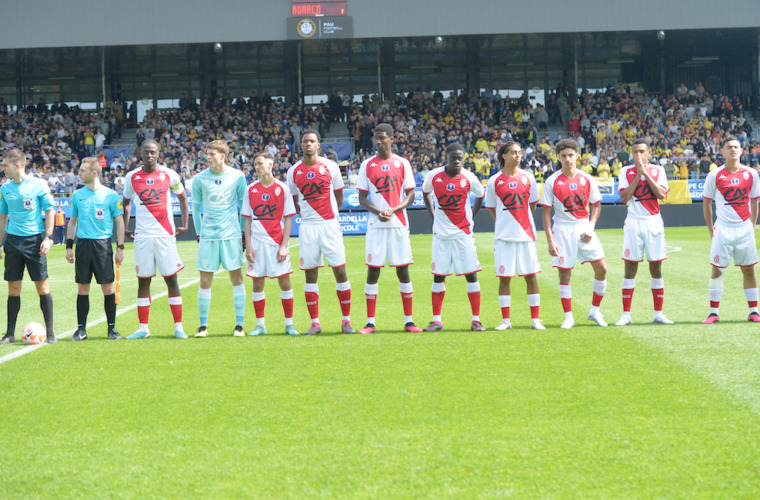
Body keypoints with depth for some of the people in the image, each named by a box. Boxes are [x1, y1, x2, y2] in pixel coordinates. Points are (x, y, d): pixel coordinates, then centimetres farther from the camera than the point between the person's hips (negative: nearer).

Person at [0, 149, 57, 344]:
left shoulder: (38, 184, -4)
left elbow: (50, 211, 0)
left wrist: (47, 238, -8)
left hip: (34, 239, -3)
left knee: (42, 286, -2)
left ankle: (50, 332, 5)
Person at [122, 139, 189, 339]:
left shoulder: (169, 175, 1)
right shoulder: (132, 177, 5)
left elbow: (182, 197, 14)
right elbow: (126, 203, 19)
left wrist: (184, 224, 8)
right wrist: (124, 228, 11)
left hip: (165, 235, -1)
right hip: (142, 237, 1)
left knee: (171, 279, -1)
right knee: (143, 281, 4)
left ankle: (178, 327, 3)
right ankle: (143, 328, 9)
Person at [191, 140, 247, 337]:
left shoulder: (237, 176, 0)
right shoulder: (200, 179, 0)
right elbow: (195, 207, 11)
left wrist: (244, 232, 7)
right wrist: (199, 232, 7)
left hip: (231, 234, 0)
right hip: (208, 235, 0)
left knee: (237, 277, 0)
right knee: (205, 281, -1)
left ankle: (239, 324, 6)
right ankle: (203, 325, 8)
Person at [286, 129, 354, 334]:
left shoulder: (330, 167, 1)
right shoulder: (294, 171, 4)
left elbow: (339, 196, 11)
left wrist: (330, 214, 8)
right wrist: (305, 214, 5)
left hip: (330, 225, -1)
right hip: (307, 227, 1)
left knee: (340, 271, -3)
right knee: (310, 274, 2)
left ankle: (346, 320, 5)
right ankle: (315, 323, 7)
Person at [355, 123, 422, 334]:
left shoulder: (402, 164, 4)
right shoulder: (367, 165, 6)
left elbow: (410, 196, 3)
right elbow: (362, 198, 5)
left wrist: (392, 210, -14)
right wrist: (378, 211, -13)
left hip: (399, 224, 0)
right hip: (376, 225, 0)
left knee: (403, 270, 1)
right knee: (373, 271, -2)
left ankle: (408, 321, 8)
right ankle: (370, 323, 2)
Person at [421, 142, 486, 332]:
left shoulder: (469, 178, -6)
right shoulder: (434, 176, -5)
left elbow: (480, 195, 13)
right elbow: (425, 192, 16)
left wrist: (471, 216, 4)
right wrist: (433, 215, 9)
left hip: (463, 233, -1)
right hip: (441, 234, 1)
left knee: (471, 275, -2)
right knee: (438, 276, 3)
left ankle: (476, 320, 3)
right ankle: (436, 321, 9)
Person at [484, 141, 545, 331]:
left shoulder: (528, 177, 4)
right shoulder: (494, 181, -1)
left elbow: (532, 204, 14)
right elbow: (491, 208, 11)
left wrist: (524, 222, 11)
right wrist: (503, 223, 6)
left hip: (526, 234, 1)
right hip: (504, 236, -1)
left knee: (531, 276, 1)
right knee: (504, 277, 0)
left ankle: (535, 319, 7)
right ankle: (505, 320, 9)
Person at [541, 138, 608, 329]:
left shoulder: (587, 179, 2)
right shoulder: (552, 182, -5)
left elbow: (597, 205, 12)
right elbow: (546, 212, -3)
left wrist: (591, 228, -2)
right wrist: (550, 240, -10)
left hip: (583, 229, 2)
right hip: (562, 230, -2)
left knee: (601, 268, -5)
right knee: (564, 274, -1)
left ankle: (595, 311, 10)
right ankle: (568, 317, 9)